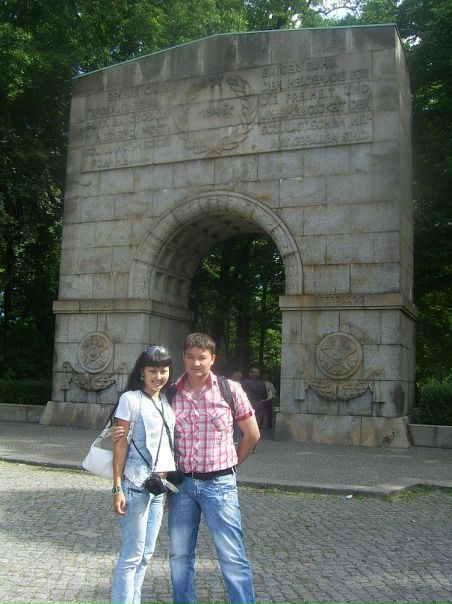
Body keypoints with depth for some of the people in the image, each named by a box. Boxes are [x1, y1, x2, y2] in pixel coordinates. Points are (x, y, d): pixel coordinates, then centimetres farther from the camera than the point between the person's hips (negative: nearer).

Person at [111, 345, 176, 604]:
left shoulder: (167, 401, 11)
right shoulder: (131, 399, -7)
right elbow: (120, 445, -9)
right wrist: (117, 488, -12)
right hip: (137, 485, -6)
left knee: (146, 553, 12)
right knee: (132, 554, -1)